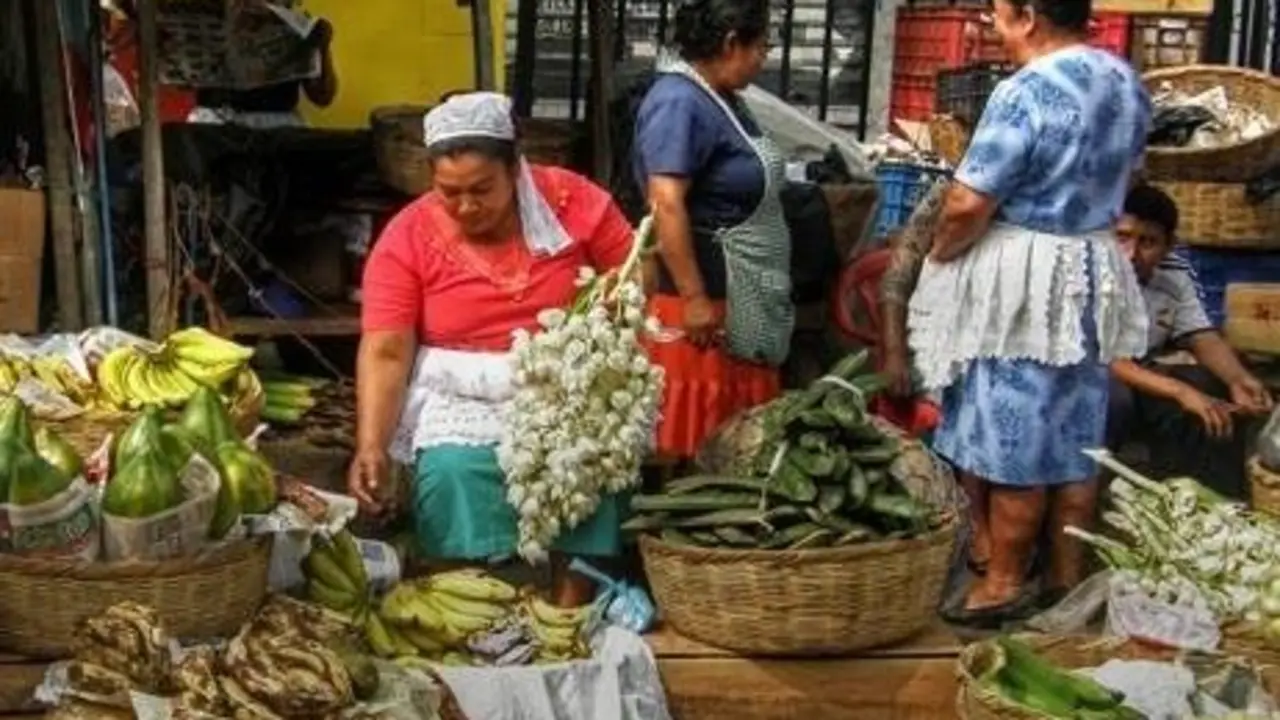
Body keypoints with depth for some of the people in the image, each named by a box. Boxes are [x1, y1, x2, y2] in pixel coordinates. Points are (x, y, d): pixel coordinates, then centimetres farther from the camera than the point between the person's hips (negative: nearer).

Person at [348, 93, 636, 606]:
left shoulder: (573, 199, -7)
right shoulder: (407, 239, -9)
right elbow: (385, 352, -14)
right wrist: (370, 446, -27)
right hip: (463, 394, 0)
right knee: (452, 471, -28)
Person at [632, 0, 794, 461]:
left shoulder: (718, 97, 13)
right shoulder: (680, 102, -18)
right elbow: (666, 204, -25)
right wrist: (694, 298, -26)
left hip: (742, 298, 10)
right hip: (706, 294, -10)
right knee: (690, 439, -3)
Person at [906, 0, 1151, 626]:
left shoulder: (1026, 91, -21)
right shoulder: (1127, 83, 5)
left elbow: (969, 203, -21)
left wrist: (937, 256, -4)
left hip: (1022, 283, -8)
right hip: (1095, 275, 8)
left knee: (1013, 440, 2)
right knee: (1075, 441, 13)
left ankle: (1004, 583, 12)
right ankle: (1068, 578, 22)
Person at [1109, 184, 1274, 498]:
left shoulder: (1176, 277, -1)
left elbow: (1203, 338, -2)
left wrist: (1239, 378, -26)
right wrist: (1180, 392, -41)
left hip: (1144, 383, 7)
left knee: (1225, 396, -11)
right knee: (1114, 398, -39)